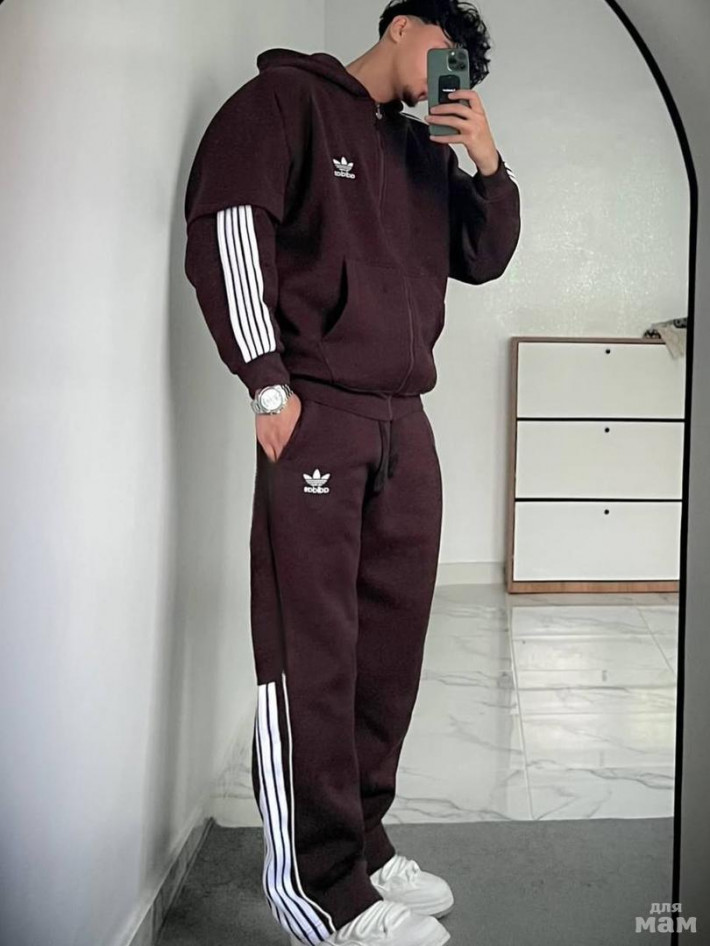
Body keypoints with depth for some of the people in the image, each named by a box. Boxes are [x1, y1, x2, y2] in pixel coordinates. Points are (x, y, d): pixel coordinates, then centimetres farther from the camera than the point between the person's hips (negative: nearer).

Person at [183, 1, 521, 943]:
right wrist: (269, 385, -14)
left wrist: (489, 161, 8)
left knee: (391, 638, 7)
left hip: (405, 424, 7)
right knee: (313, 651, -6)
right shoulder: (288, 98, 3)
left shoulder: (427, 150, 22)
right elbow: (225, 230, -8)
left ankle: (362, 844, 21)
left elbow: (484, 259, 25)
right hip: (317, 415, -7)